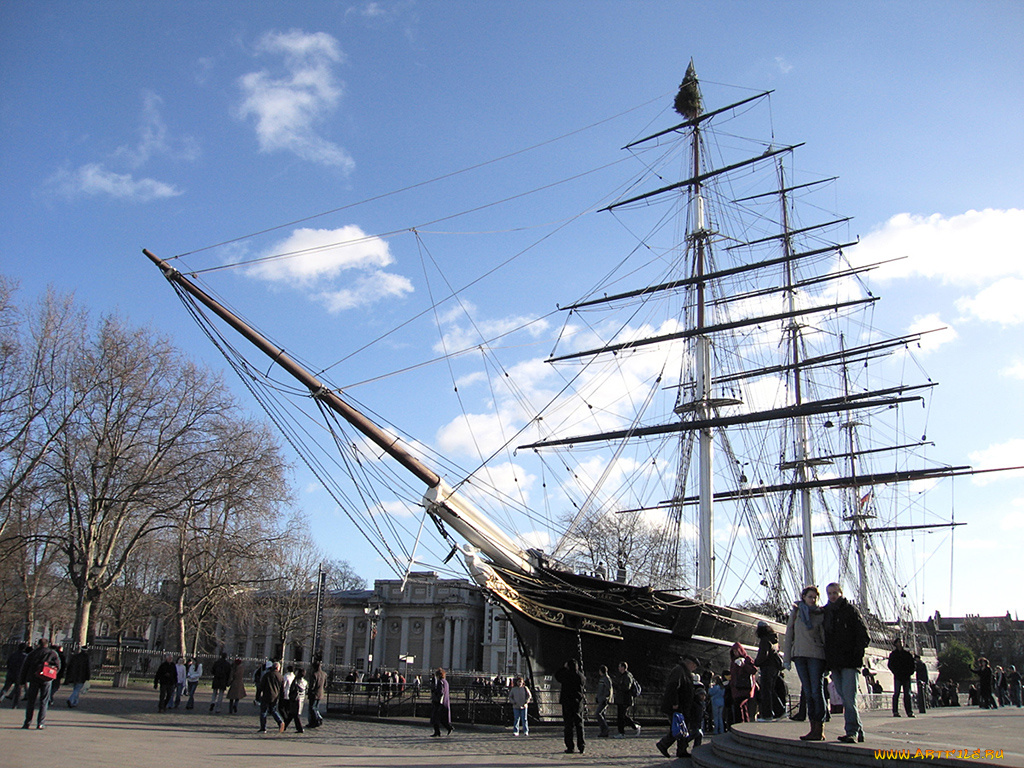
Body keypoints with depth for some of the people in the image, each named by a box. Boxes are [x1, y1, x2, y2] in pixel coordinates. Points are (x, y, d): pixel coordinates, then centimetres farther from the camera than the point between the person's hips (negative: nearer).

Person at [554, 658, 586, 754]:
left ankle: (569, 747, 0)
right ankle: (581, 745, 6)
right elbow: (585, 689, 12)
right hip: (578, 702, 2)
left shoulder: (565, 674, -7)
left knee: (568, 725, 2)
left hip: (567, 702, -2)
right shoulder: (581, 675, 0)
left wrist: (564, 667, 21)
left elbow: (557, 674, 14)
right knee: (579, 724, 10)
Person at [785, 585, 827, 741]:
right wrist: (787, 657, 6)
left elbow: (825, 637, 3)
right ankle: (813, 728, 9)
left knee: (816, 692, -8)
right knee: (808, 693, 5)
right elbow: (789, 635, 11)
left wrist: (828, 662, -2)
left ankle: (819, 731, -6)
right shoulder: (795, 612, 11)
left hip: (816, 655, -3)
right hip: (799, 655, 3)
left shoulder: (820, 614, 5)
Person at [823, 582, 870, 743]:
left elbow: (864, 634, -4)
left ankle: (852, 731, -9)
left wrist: (857, 654, -13)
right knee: (844, 698, 9)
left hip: (849, 662, -6)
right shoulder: (825, 611, 14)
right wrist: (827, 660, 12)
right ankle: (858, 730, 17)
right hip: (834, 663, 6)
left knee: (849, 697, -12)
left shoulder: (850, 610, 0)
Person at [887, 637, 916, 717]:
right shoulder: (893, 654, 6)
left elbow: (912, 664, 13)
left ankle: (909, 712, 3)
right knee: (896, 693, -5)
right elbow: (890, 665, 2)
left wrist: (910, 672, -1)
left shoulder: (907, 653, 13)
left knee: (907, 694, 2)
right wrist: (896, 672, -9)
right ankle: (895, 712, -5)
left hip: (906, 676, 3)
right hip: (898, 677, -3)